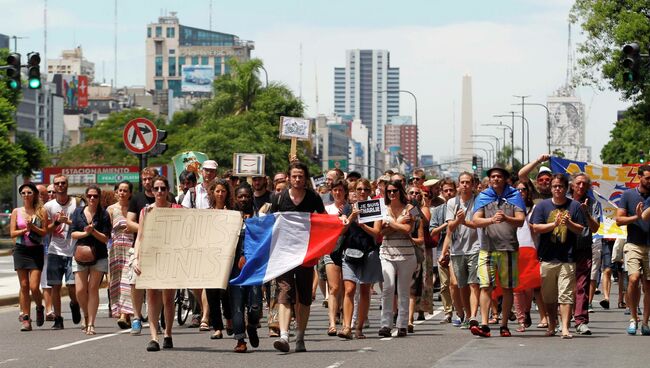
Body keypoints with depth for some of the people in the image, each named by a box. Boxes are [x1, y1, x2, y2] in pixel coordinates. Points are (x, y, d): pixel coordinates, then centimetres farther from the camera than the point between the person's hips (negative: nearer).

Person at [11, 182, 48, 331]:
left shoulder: (41, 211, 2)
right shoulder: (16, 212, 6)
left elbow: (45, 232, -3)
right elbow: (12, 233, 1)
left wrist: (33, 227, -18)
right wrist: (25, 229, -13)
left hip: (36, 250, -2)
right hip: (21, 250, 2)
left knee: (34, 286, -8)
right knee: (24, 286, 1)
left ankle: (40, 308, 22)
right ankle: (25, 319, 5)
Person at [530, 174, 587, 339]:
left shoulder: (574, 206, 6)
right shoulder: (542, 206, 7)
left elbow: (580, 230, 5)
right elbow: (536, 228, -1)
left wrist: (569, 223, -15)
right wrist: (555, 224, -13)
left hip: (567, 258, -2)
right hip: (547, 258, 2)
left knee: (566, 295, -9)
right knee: (549, 296, 9)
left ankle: (565, 328, -11)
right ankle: (552, 326, 22)